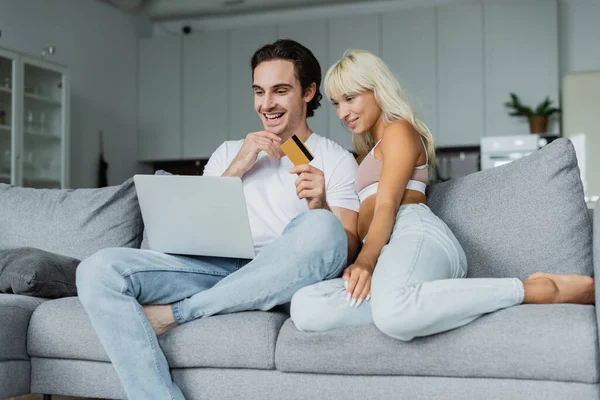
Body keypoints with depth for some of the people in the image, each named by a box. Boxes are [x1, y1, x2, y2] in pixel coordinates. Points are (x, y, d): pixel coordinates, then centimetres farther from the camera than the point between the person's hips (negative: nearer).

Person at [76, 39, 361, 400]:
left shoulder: (336, 160, 13)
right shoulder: (230, 153, 24)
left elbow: (348, 248, 2)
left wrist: (319, 206, -19)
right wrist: (237, 168, 2)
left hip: (282, 284, -2)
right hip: (216, 269, 3)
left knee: (322, 229, -36)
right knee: (100, 270, -20)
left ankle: (174, 313, -24)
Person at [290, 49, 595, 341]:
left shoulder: (399, 130, 14)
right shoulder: (369, 152, 40)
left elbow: (387, 205, -4)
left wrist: (365, 260, -18)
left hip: (413, 234, -7)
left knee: (394, 312, -45)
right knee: (305, 308, -27)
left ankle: (537, 290, -27)